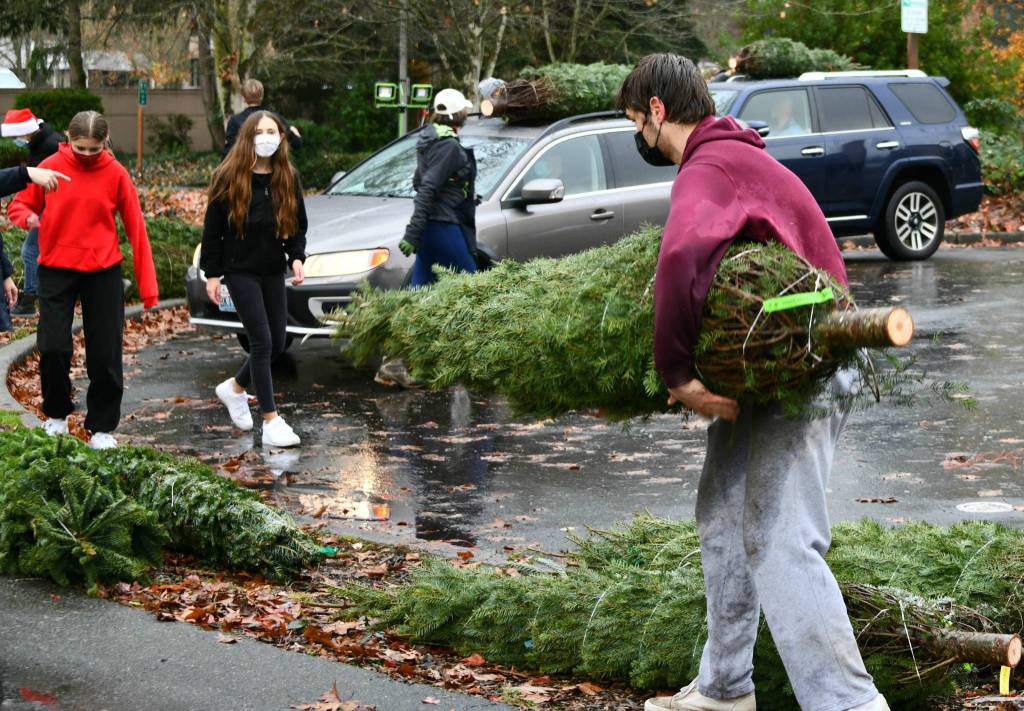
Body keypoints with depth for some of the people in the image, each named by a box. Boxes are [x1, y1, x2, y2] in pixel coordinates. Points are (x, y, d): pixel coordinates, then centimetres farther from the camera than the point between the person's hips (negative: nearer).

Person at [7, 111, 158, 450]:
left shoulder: (115, 174, -4)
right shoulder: (50, 167, -3)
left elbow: (135, 228, -2)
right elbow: (18, 205, 6)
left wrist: (147, 285, -5)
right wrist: (29, 217, -20)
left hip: (103, 272, 0)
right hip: (56, 269, 0)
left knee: (105, 355, 1)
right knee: (53, 347, -7)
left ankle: (101, 428, 16)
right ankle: (57, 416, 18)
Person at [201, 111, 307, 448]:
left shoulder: (287, 179, 3)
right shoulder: (228, 179, -8)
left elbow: (297, 225, 12)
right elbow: (212, 228, -4)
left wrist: (296, 257, -5)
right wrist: (212, 273, -5)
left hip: (274, 272, 5)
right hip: (241, 271, -5)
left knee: (277, 344, 8)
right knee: (262, 342, -9)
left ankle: (235, 388, 35)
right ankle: (271, 422, -5)